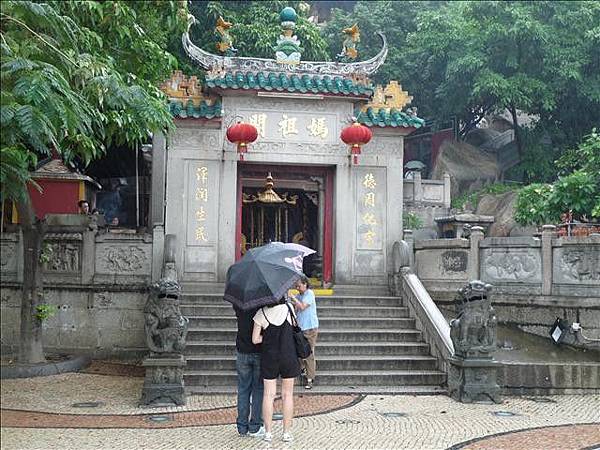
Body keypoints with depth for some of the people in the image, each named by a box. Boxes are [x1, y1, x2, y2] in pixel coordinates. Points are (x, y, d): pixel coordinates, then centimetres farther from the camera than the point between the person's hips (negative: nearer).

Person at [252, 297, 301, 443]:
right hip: (288, 357, 0)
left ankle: (268, 432, 10)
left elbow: (255, 339, -7)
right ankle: (286, 432, 10)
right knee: (287, 394, 8)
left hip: (269, 358, 0)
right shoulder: (288, 308, -7)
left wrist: (269, 336, 5)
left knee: (269, 394, 8)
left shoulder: (261, 313, -9)